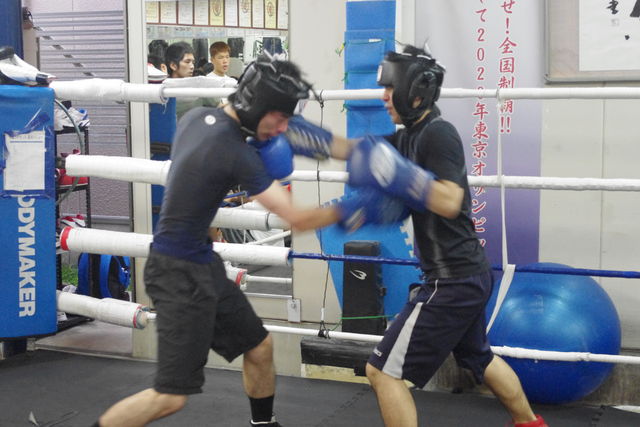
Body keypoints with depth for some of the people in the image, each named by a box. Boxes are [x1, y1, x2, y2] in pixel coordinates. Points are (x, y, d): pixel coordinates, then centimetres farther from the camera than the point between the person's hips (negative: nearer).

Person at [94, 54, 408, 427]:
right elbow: (297, 219, -20)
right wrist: (353, 210, -10)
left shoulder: (198, 116, -1)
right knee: (172, 396, -7)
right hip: (179, 273, -10)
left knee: (260, 348, 18)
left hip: (204, 264, 10)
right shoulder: (235, 152, -25)